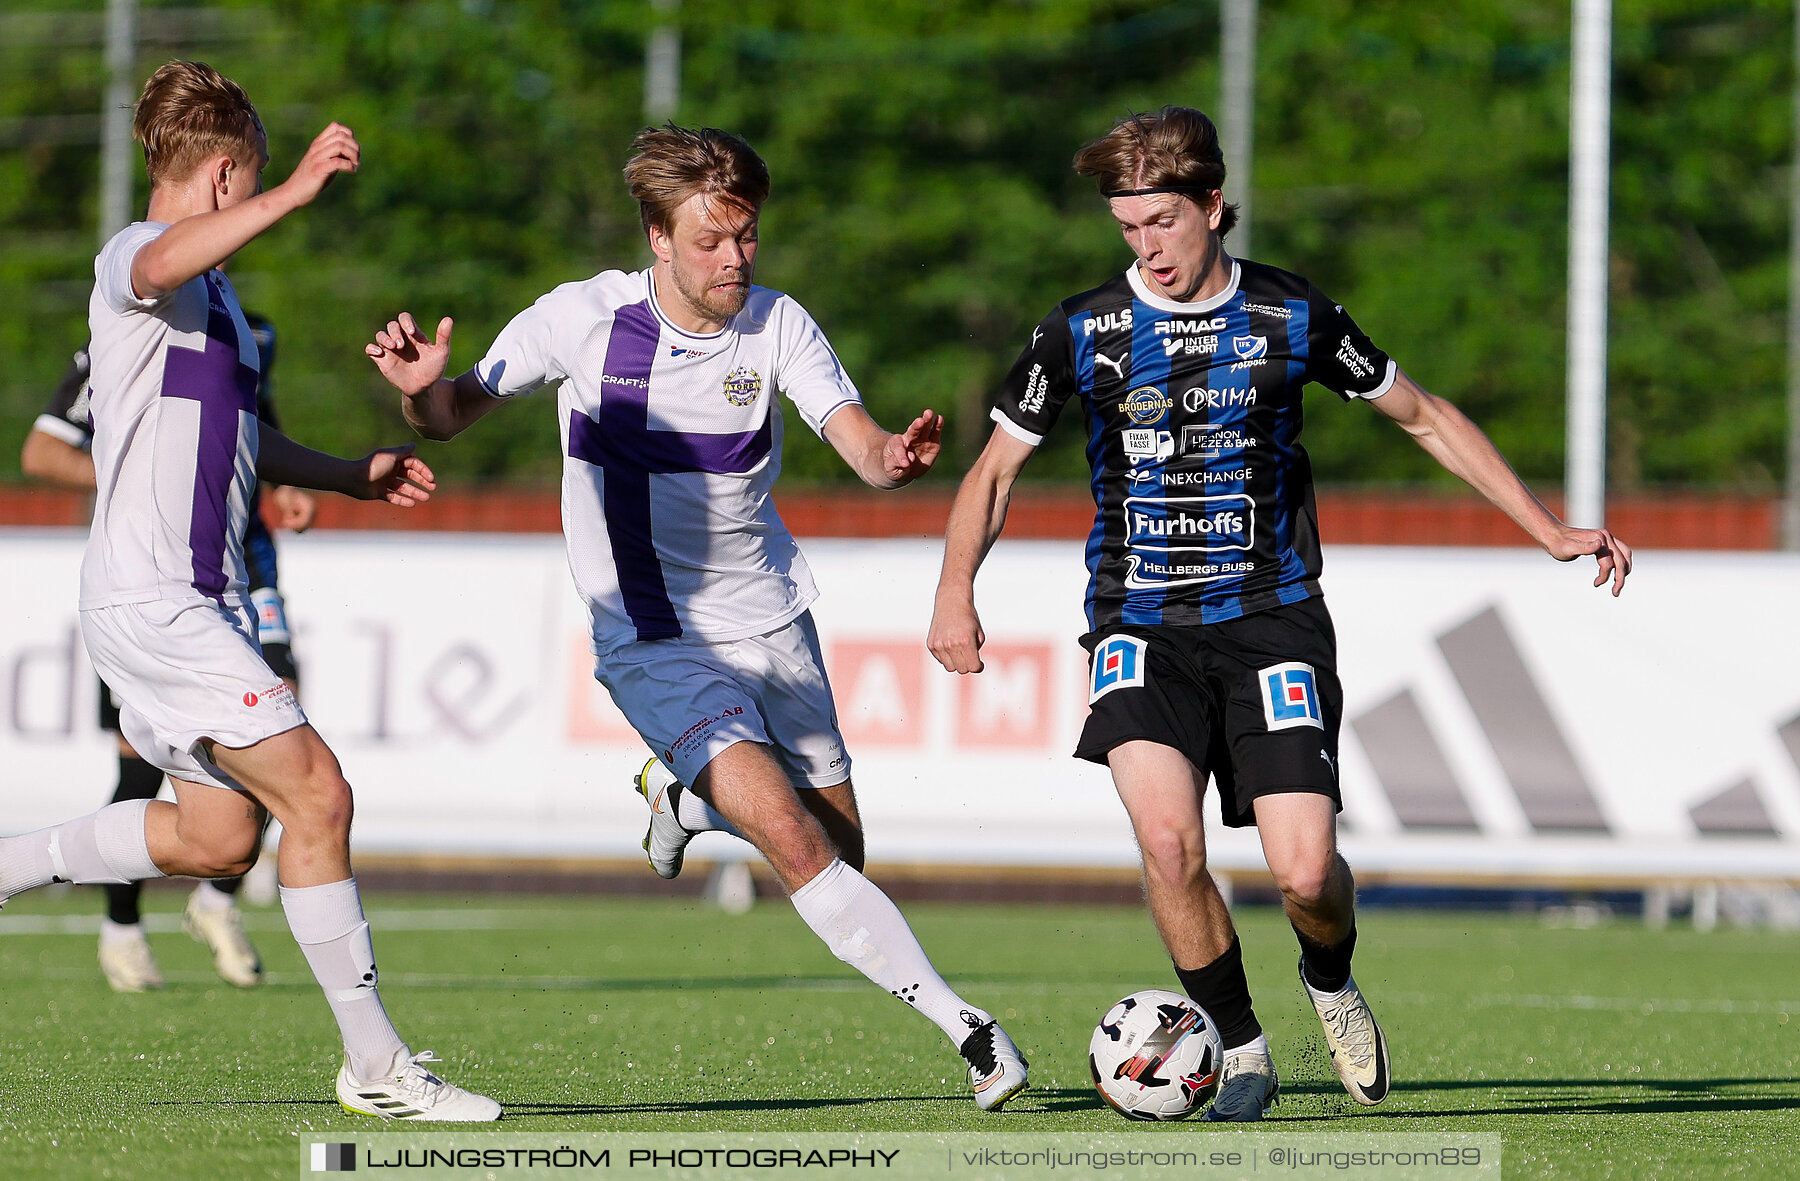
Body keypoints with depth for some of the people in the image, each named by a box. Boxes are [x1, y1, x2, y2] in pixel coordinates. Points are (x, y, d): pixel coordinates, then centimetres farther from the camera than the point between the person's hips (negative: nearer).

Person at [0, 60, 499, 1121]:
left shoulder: (215, 289, 20)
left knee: (216, 837, 14)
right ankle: (376, 1065, -8)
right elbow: (162, 262, -38)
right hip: (149, 598, -10)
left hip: (205, 598, 10)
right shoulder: (135, 261, -11)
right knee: (317, 795, -13)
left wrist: (351, 476, 31)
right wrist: (298, 192, -48)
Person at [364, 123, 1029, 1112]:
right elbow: (454, 414, -3)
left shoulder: (777, 325, -8)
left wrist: (896, 458, -45)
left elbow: (858, 439, -20)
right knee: (791, 839, -21)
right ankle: (960, 1026, -17)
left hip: (771, 618, 4)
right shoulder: (584, 317, -13)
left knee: (840, 852, 14)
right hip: (654, 645, -4)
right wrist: (422, 387, -27)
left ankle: (681, 797, 43)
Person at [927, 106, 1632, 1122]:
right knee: (1167, 837, -24)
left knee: (1305, 869, -14)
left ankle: (1331, 982, 24)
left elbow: (1426, 417, 12)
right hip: (1142, 626, 0)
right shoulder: (1085, 331, -1)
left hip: (1272, 617, 0)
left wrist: (1549, 530, 9)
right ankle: (1242, 1049, -2)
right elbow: (996, 469, 8)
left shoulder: (1293, 317, -1)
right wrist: (957, 591, -10)